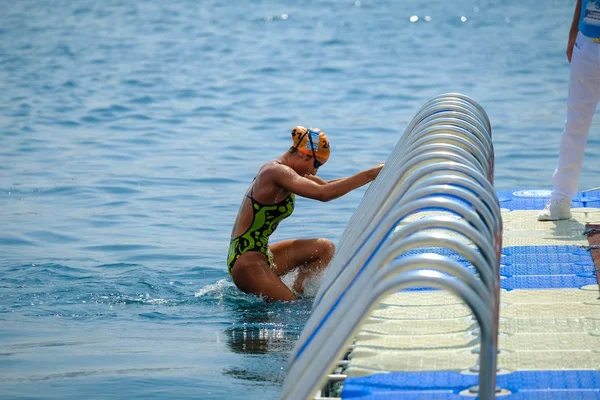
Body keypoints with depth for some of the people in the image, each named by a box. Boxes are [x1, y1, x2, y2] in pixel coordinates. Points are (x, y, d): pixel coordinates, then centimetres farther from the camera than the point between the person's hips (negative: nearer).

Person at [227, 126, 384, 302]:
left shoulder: (278, 171, 13)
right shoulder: (277, 172, -18)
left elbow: (324, 185, 22)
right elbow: (323, 194, -30)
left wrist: (370, 175, 12)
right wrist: (368, 175, -27)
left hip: (261, 254, 10)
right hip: (246, 261, -10)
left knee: (324, 248, 7)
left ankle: (297, 291, 4)